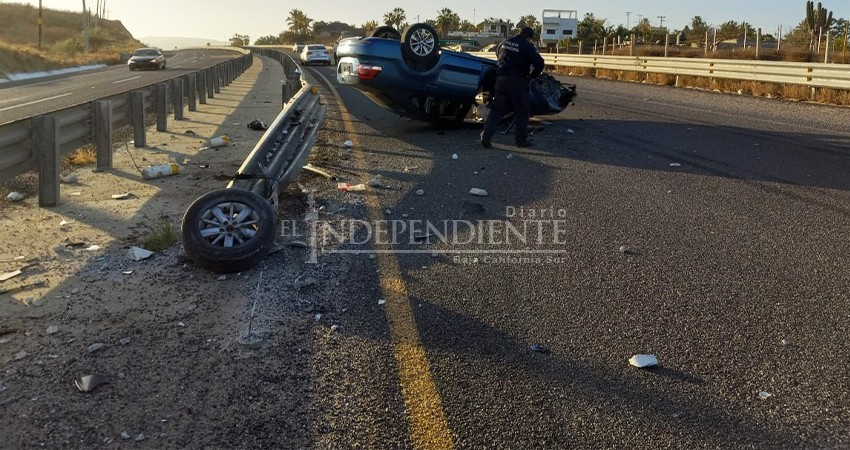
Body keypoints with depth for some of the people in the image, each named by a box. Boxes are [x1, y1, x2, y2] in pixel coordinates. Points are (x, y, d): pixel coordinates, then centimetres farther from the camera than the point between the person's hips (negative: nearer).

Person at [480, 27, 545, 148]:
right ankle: (521, 139, 10)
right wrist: (531, 76, -2)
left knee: (496, 109, 7)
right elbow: (539, 63, -15)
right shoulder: (528, 47, -6)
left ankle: (486, 136, -3)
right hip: (518, 81, -5)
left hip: (501, 79, 5)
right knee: (522, 111, 8)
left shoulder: (505, 43, 13)